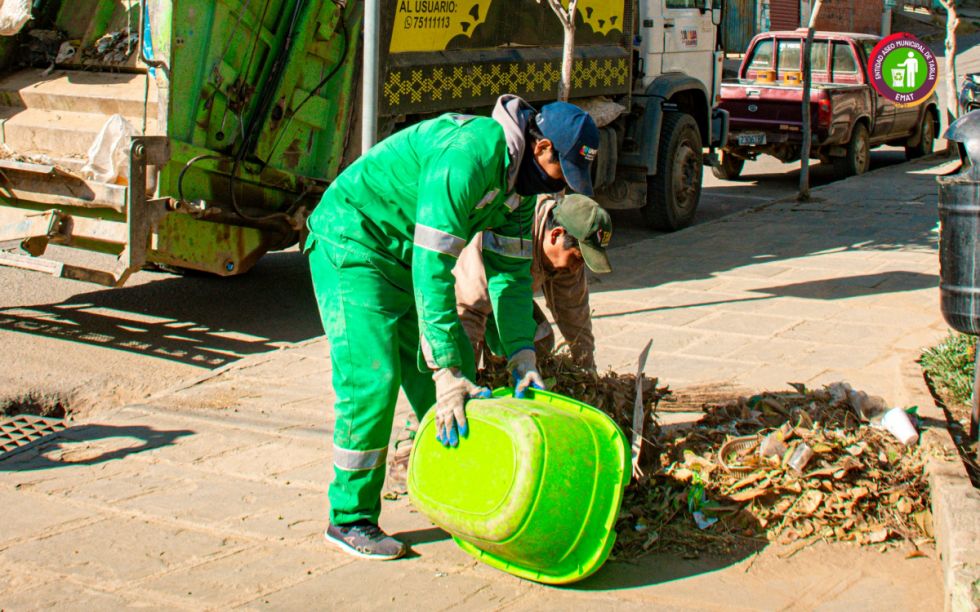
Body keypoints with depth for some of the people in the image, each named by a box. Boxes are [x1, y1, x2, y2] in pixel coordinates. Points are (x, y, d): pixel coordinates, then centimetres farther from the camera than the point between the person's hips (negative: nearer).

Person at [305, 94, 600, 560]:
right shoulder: (467, 156, -33)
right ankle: (350, 518, -4)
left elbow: (511, 271, 2)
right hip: (353, 242, -9)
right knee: (372, 377, -16)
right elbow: (432, 268, -35)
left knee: (459, 370, 5)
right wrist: (445, 371, -36)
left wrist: (522, 357, -8)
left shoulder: (521, 174, -2)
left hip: (406, 254, 9)